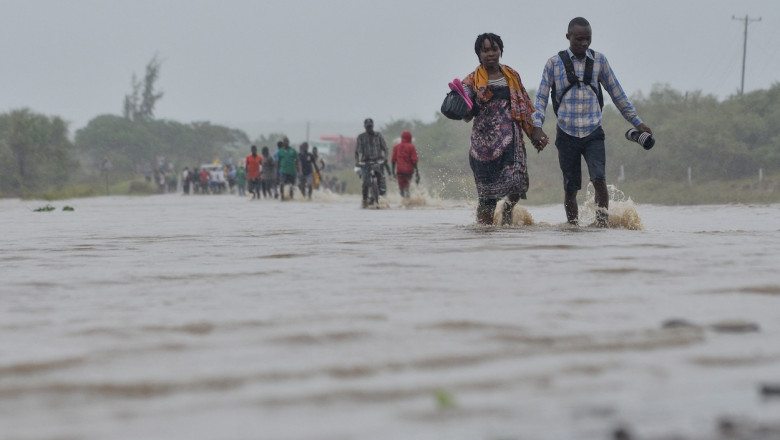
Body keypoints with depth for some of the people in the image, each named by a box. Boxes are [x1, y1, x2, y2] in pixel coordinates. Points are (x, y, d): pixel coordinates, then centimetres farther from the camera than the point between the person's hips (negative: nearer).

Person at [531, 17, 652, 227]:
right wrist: (537, 127, -11)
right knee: (570, 188, 4)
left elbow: (616, 93, 12)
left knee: (599, 179, -18)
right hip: (567, 135, 0)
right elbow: (541, 98, 3)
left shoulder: (599, 60, 5)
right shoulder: (554, 63, 0)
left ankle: (603, 223, -10)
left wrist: (636, 122, 12)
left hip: (593, 133, 0)